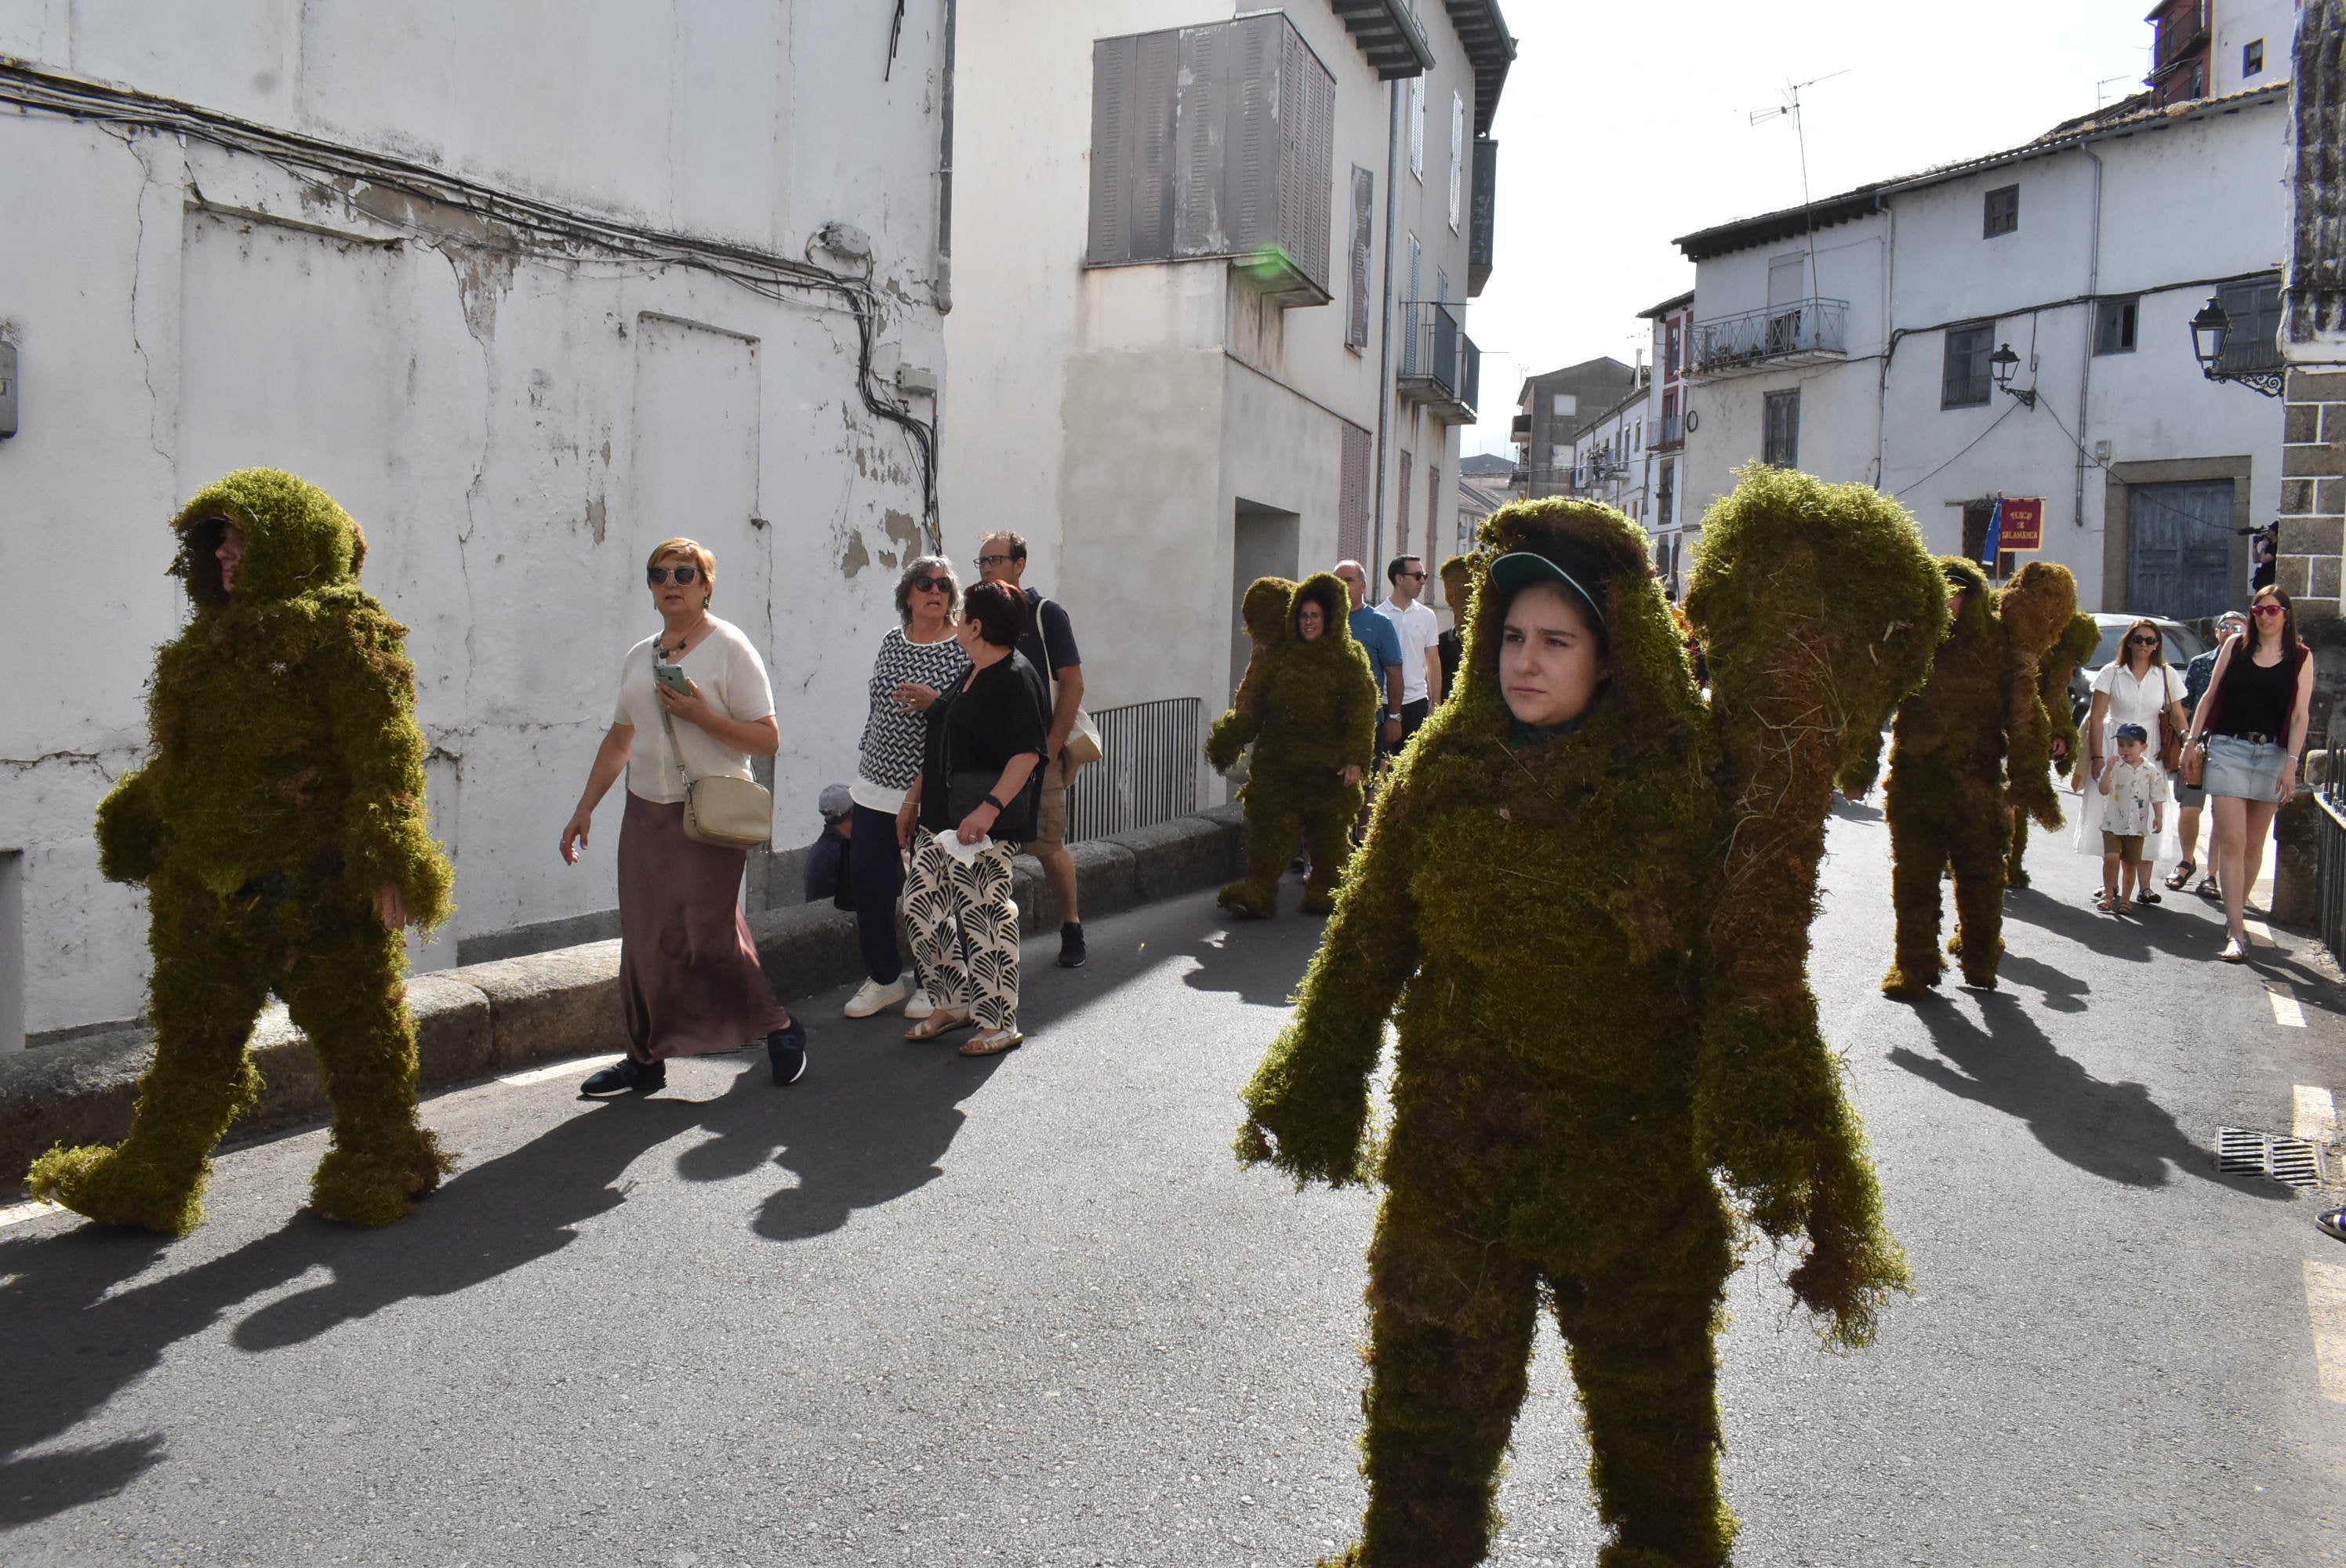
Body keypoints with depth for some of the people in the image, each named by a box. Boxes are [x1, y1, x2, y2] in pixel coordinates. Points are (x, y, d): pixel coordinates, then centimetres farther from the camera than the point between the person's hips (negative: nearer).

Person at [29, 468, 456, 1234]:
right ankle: (149, 1184, 26)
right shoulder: (213, 640, 16)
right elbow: (185, 759, 25)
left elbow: (385, 753, -17)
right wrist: (136, 821, 16)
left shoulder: (341, 632, -10)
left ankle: (380, 1170, 20)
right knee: (193, 1036, 15)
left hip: (317, 886, -8)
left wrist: (386, 864, -22)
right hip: (213, 885, 8)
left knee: (355, 1028, 4)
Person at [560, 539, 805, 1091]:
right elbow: (619, 741, 21)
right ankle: (646, 1059, 17)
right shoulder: (638, 657, 14)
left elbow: (768, 739, -9)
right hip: (645, 813, 6)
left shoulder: (730, 648, -4)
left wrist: (701, 714, -19)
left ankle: (779, 1029, 13)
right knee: (645, 938, 6)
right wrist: (583, 811, 18)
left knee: (710, 934, -7)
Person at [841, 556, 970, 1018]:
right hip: (877, 787, 5)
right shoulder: (892, 641, 10)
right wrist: (863, 764, 17)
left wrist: (936, 702, -22)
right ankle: (884, 977, 22)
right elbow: (876, 708, 17)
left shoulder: (964, 647, -5)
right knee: (866, 877, 5)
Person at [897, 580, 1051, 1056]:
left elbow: (1028, 753, -22)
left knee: (983, 914, -4)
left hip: (988, 823, -10)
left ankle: (1000, 1025, 8)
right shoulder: (969, 676, 17)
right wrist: (913, 801, 23)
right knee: (922, 907, 10)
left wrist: (990, 807, -30)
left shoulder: (1017, 678, -13)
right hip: (940, 816, 10)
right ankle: (954, 1003, 24)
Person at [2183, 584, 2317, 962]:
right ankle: (2236, 933, -12)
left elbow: (2300, 715, 0)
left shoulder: (2301, 658, 4)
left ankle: (2236, 913, 24)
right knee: (2231, 841, -9)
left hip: (2272, 755, 1)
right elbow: (2210, 695, 11)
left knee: (2254, 843, 8)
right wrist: (2192, 738, 5)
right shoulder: (2235, 646, 7)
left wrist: (2291, 764, -7)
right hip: (2228, 749, -1)